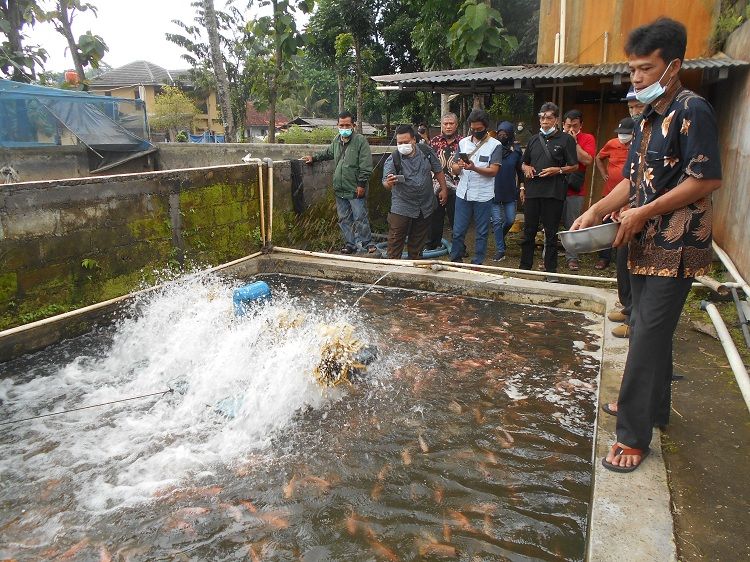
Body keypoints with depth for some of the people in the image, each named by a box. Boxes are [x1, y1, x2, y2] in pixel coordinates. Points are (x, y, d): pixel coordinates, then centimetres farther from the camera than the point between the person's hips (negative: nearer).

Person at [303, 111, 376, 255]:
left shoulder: (360, 140, -9)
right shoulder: (337, 140, 12)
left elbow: (366, 166, -13)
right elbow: (328, 153, 35)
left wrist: (362, 184, -16)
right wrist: (314, 158, 29)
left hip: (355, 189, -7)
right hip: (339, 189, 7)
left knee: (360, 218, -4)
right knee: (344, 219, 11)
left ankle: (367, 243, 9)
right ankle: (350, 244, 21)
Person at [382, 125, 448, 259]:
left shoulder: (426, 151, -4)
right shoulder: (393, 160, -13)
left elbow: (438, 171, 8)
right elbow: (386, 183, -22)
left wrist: (444, 189, 4)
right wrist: (388, 183, -44)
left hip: (426, 206, 3)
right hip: (402, 207, -3)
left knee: (418, 240, 16)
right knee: (396, 240, -3)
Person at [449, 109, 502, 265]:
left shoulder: (495, 145, -3)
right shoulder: (463, 142, 8)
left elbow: (493, 171, -11)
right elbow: (454, 170, 8)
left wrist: (474, 168, -26)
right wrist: (459, 166, -15)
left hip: (483, 196, -3)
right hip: (463, 194, 3)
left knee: (481, 233, 6)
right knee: (458, 231, 7)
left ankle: (477, 264, 16)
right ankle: (455, 261, 20)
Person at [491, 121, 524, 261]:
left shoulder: (516, 150, 2)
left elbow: (520, 170, 9)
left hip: (510, 192, 2)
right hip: (494, 191, -2)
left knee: (510, 220, 7)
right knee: (497, 221, 0)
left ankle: (500, 238, 37)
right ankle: (500, 250, 8)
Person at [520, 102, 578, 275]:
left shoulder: (566, 139, 2)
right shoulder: (535, 139, 17)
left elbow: (574, 166, 1)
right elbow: (524, 163, 26)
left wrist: (558, 170, -15)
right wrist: (527, 169, 3)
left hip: (553, 193, -4)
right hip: (532, 191, 4)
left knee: (551, 234, 2)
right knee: (529, 231, 8)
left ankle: (551, 271, 10)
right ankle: (525, 267, 18)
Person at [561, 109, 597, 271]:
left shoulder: (587, 138, 4)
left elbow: (588, 160, -10)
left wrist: (574, 142, -11)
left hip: (575, 191, -1)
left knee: (572, 226, 2)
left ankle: (572, 258, 9)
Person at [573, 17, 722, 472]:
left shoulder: (692, 110, -13)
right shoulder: (649, 119, 14)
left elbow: (708, 179, -20)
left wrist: (643, 213, -19)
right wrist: (595, 212, 5)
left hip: (676, 248, -9)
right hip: (646, 246, 9)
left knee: (649, 335, -7)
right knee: (648, 329, 18)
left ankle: (634, 436, 3)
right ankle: (653, 406, 35)